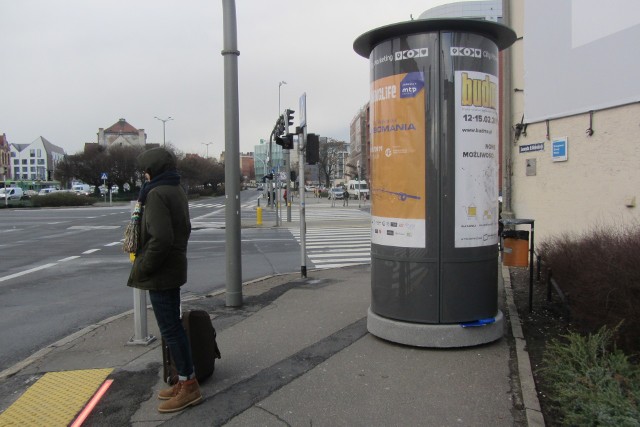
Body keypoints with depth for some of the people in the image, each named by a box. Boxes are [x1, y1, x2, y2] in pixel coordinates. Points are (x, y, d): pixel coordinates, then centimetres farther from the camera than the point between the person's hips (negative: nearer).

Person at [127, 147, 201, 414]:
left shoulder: (157, 194, -17)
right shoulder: (176, 191, 12)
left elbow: (160, 239, -24)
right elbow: (184, 228, 19)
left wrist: (142, 268, -15)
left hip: (160, 271, -10)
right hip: (174, 267, 10)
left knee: (170, 329, -1)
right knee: (174, 326, 17)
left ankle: (189, 386, 9)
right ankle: (185, 381, 27)